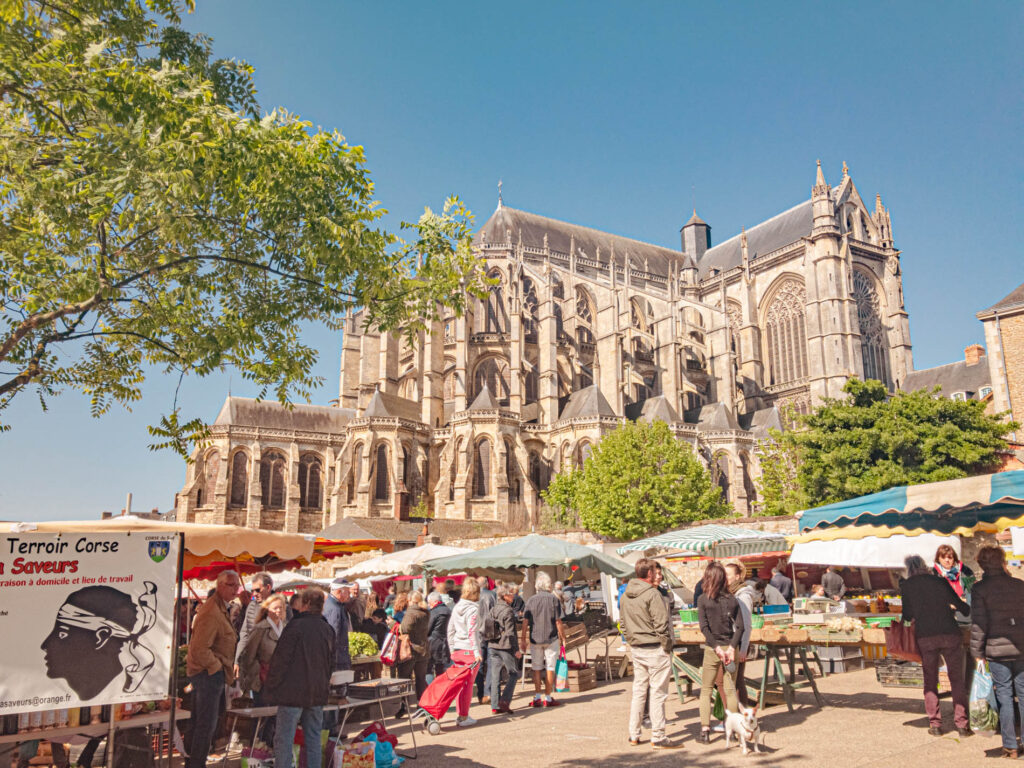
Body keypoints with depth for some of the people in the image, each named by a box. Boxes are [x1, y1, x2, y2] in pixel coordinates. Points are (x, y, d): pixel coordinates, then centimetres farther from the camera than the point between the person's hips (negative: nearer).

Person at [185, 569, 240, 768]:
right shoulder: (212, 612, -21)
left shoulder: (220, 608, 14)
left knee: (201, 722, 19)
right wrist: (218, 667, -15)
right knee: (206, 724, -3)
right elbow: (200, 649, -26)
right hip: (209, 674, -11)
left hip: (209, 674, 11)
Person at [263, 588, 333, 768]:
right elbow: (331, 662, 15)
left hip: (292, 692, -6)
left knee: (284, 739, 1)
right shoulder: (328, 630, 8)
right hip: (318, 694, 6)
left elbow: (280, 659, -13)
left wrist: (271, 686, -3)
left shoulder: (296, 626, -13)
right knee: (313, 737, 13)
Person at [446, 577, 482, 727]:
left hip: (457, 650, 6)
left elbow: (450, 629, 13)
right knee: (468, 683, 1)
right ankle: (464, 717, 5)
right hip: (469, 650, -6)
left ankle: (459, 714, 18)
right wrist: (477, 652, -16)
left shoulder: (456, 607, 9)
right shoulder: (473, 609, -12)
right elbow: (471, 632, -17)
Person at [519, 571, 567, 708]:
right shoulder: (554, 599, -7)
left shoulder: (531, 600, 1)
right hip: (551, 638, -2)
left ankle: (537, 698, 10)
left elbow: (525, 621, 1)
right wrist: (563, 638, 2)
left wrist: (523, 639, 9)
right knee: (550, 668, 7)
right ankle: (548, 698, 10)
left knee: (536, 668, 11)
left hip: (535, 639, 2)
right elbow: (558, 622, -8)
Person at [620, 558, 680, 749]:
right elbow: (661, 624, -17)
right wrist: (667, 647, -7)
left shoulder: (625, 596, 8)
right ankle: (658, 737, 6)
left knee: (638, 692, 15)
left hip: (636, 649, 7)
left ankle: (633, 735, 20)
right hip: (655, 649, -7)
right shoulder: (652, 594, -16)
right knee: (657, 693, 1)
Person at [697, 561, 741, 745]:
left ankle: (705, 730, 3)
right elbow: (740, 626, -4)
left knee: (706, 690, 8)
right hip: (730, 647, 3)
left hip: (712, 648, -2)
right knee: (730, 689, 12)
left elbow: (704, 626, -12)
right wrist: (732, 647, -8)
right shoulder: (732, 599, 3)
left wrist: (716, 647, -11)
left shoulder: (703, 599, -6)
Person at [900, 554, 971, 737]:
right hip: (950, 634, 1)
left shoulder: (907, 585, 6)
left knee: (930, 681, 10)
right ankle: (962, 724, 7)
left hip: (925, 637, -1)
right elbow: (961, 606, 11)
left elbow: (908, 615, 5)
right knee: (957, 680, 10)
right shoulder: (940, 581, 8)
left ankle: (935, 724, 9)